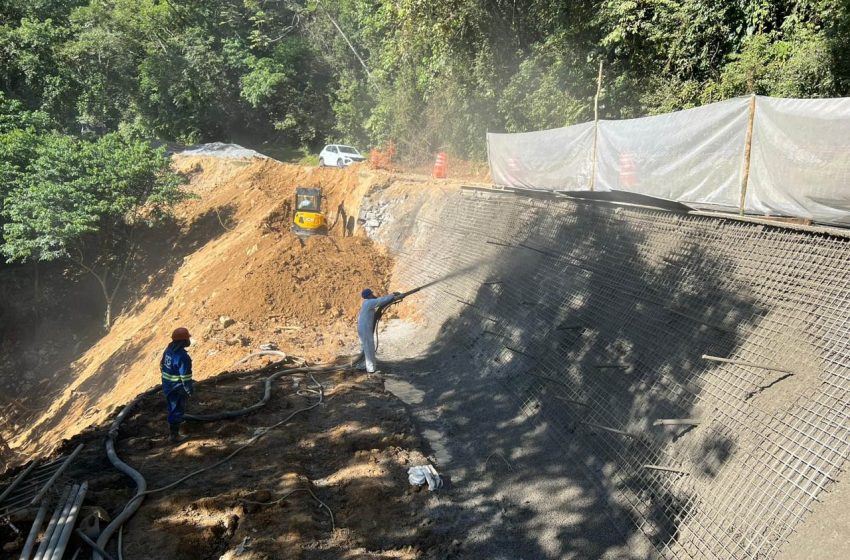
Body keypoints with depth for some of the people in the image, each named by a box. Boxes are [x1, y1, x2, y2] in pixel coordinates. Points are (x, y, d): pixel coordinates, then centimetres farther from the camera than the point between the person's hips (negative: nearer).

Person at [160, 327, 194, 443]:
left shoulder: (168, 350, 0)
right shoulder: (183, 356, -28)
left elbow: (162, 366, 13)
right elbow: (185, 377, -24)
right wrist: (189, 391, -13)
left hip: (167, 386, 9)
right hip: (178, 389, -9)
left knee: (172, 407, 26)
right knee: (178, 410, 5)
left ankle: (172, 428, 45)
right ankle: (174, 435, 16)